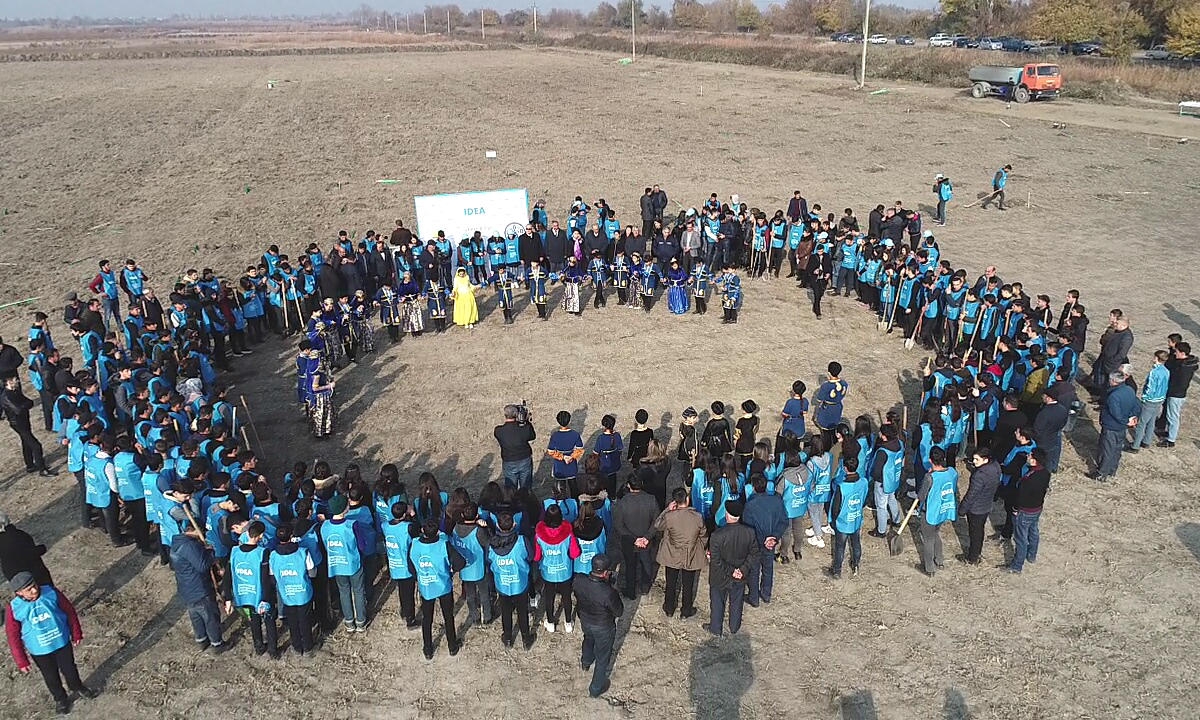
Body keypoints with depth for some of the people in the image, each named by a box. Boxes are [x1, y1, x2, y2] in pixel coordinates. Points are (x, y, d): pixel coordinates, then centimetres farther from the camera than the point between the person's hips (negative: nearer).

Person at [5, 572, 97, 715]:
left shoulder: (51, 593, -21)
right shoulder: (14, 609, -23)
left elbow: (69, 611, -6)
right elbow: (13, 637, -11)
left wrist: (76, 633, 2)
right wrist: (21, 661, -5)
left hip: (62, 642, 1)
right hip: (39, 651, -1)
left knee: (69, 668, 23)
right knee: (51, 677, 21)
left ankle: (77, 686, 54)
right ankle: (60, 699, 49)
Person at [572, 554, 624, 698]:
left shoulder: (578, 580, -27)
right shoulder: (608, 593, -41)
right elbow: (619, 612, -23)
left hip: (585, 622, 5)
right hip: (603, 628, -5)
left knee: (588, 639, 38)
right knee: (603, 657, 22)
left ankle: (585, 663, 67)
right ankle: (596, 688, 43)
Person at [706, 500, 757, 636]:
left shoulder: (718, 535, -29)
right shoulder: (749, 533, -17)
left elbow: (715, 561, -26)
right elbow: (754, 555, -8)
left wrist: (730, 571, -15)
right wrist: (743, 570, -9)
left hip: (719, 579, -3)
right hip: (740, 579, 3)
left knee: (717, 603, 20)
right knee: (736, 603, 26)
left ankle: (716, 629, 39)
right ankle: (734, 628, 45)